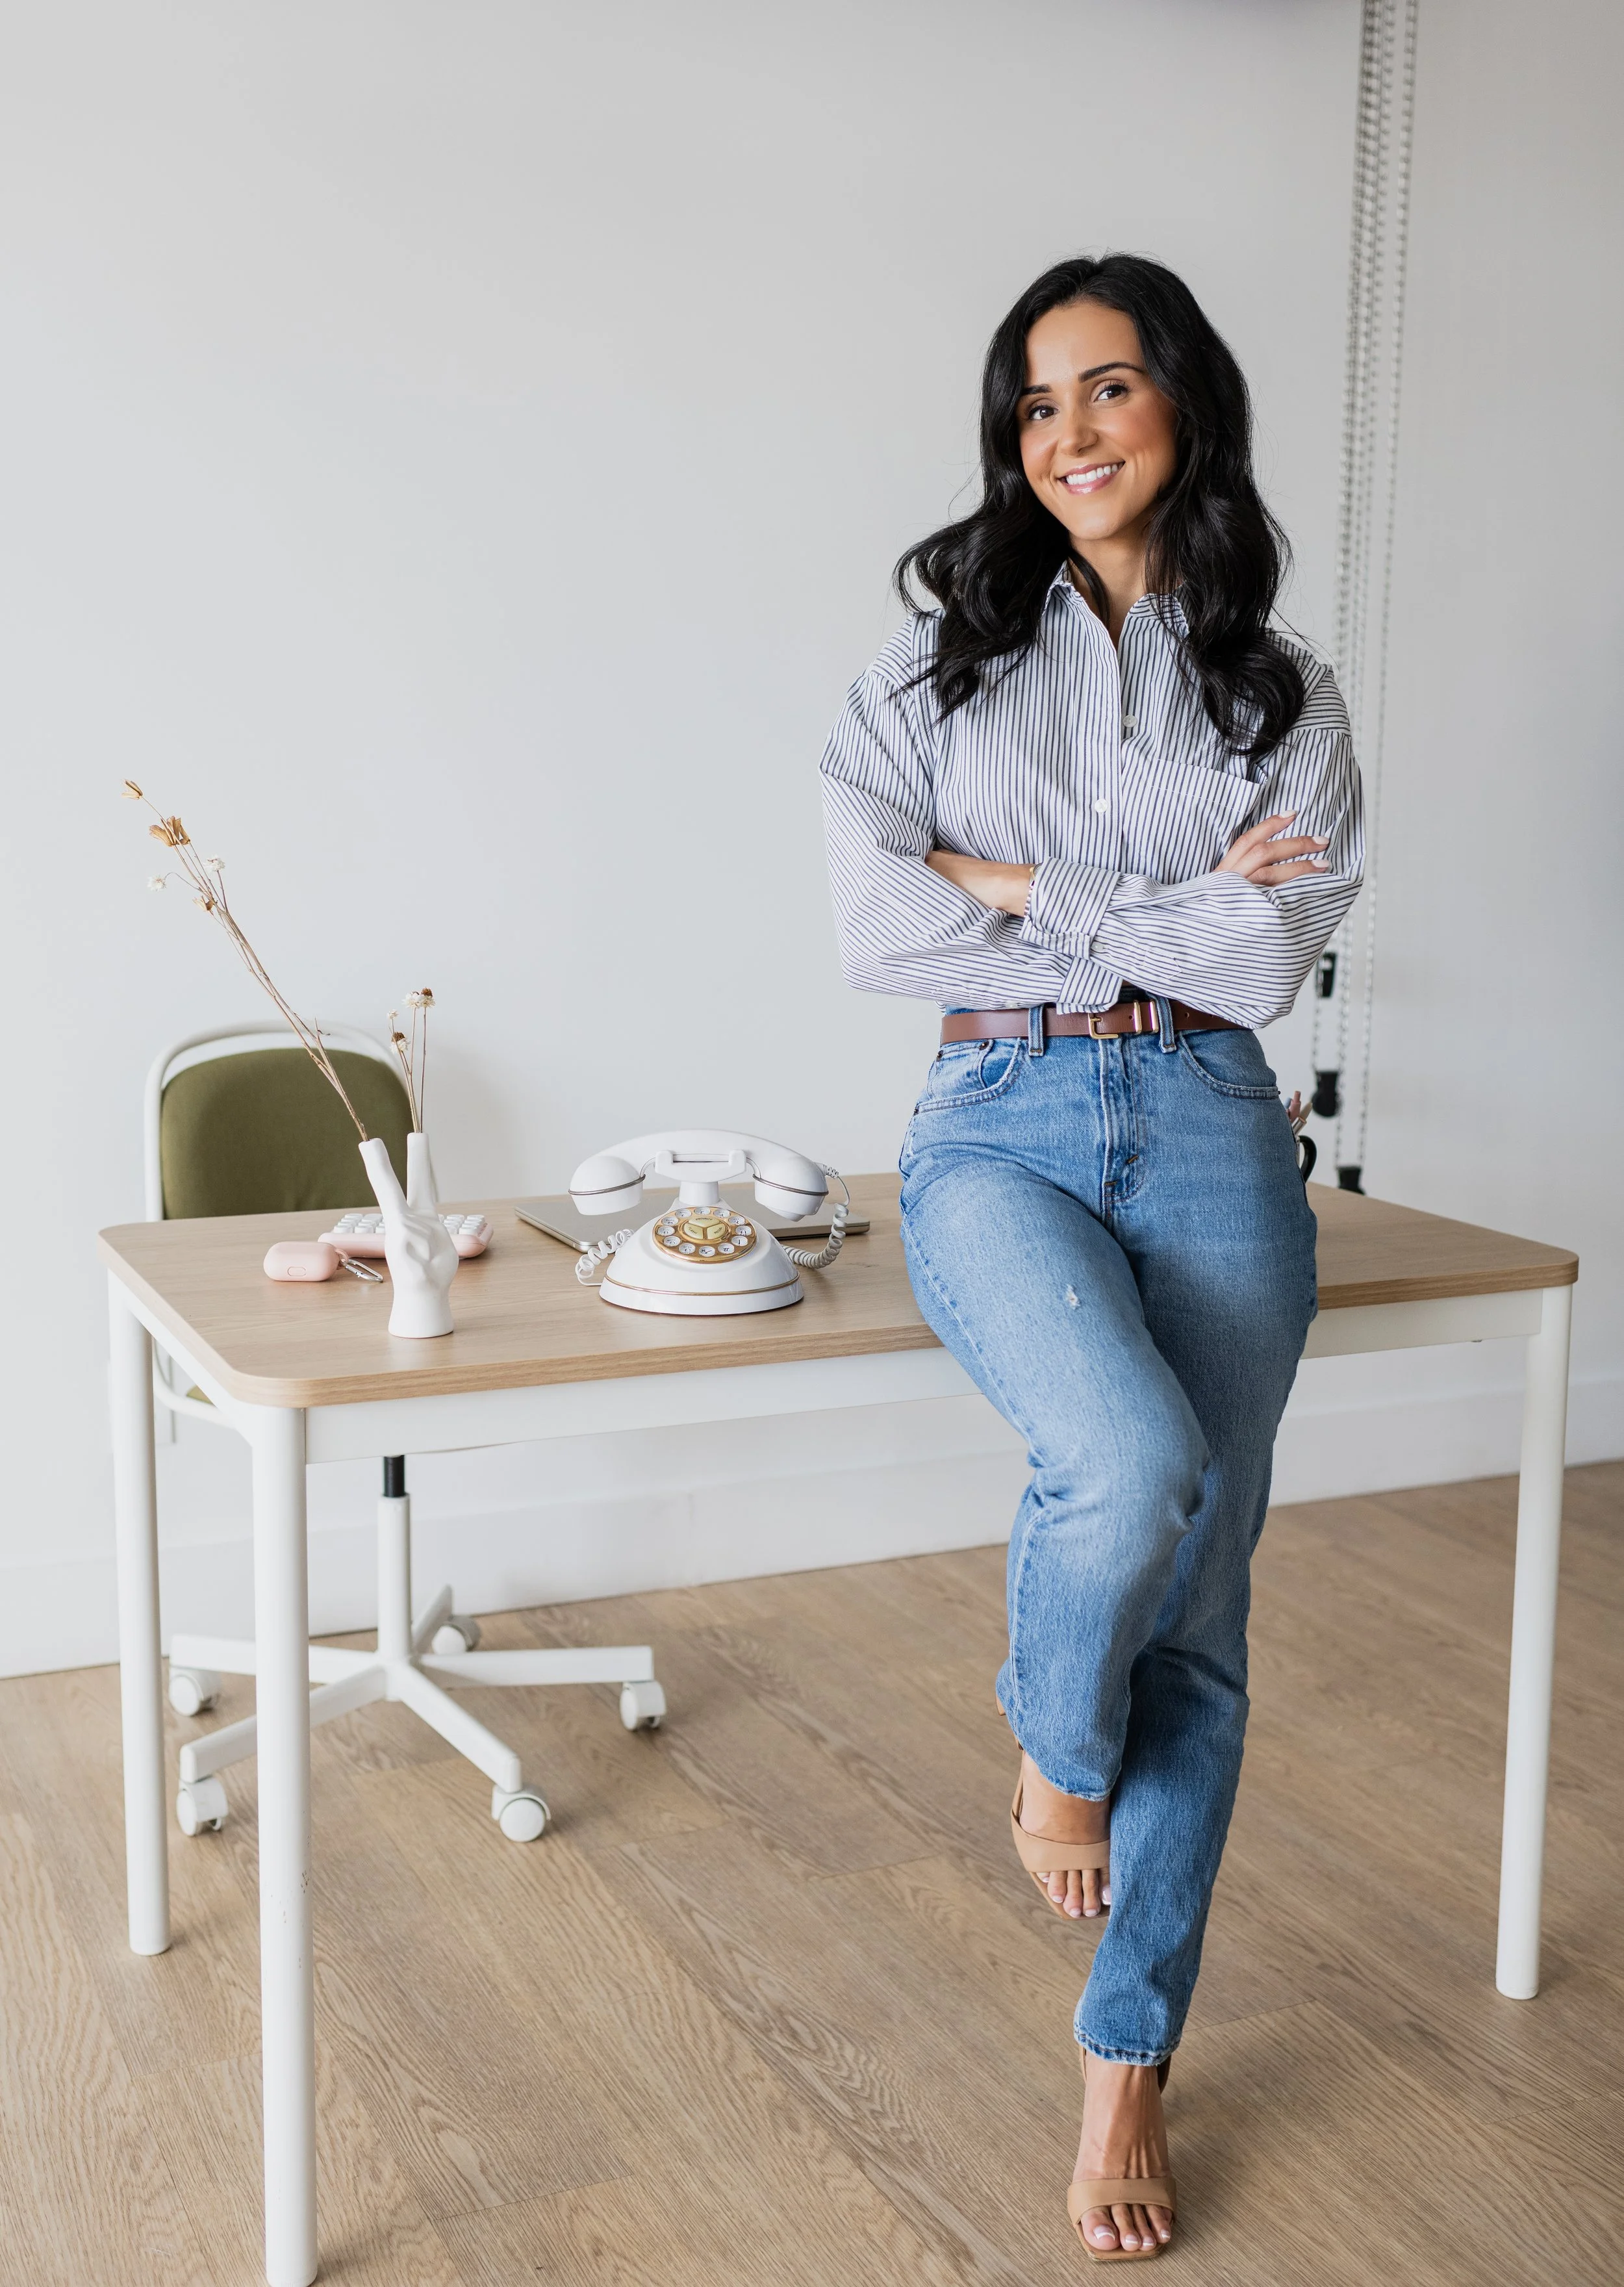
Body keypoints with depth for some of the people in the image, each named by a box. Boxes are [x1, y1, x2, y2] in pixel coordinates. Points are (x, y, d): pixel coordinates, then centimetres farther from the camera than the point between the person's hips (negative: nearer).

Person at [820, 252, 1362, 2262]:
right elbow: (877, 927, -6)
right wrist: (1163, 917, -6)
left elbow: (1266, 960, -6)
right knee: (1133, 1458, -32)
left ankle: (1128, 2064, 21)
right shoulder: (944, 648, 7)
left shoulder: (1284, 697, 9)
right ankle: (1055, 1749, 4)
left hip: (1210, 1139, 2)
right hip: (1001, 1132, -1)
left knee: (1195, 1629, 3)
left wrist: (1020, 891, -6)